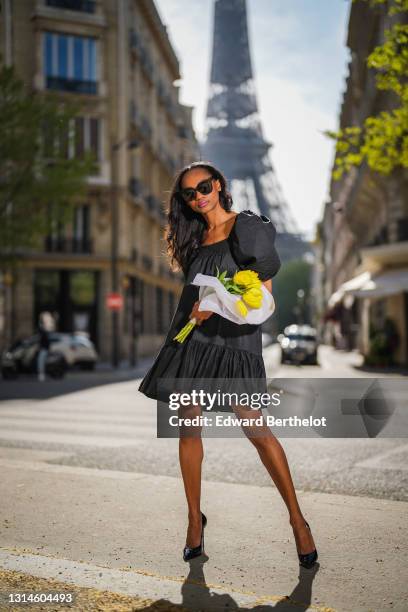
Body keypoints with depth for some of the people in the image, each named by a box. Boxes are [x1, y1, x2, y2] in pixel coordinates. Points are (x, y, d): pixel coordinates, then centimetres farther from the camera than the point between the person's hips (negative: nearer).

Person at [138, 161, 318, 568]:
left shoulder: (247, 227, -1)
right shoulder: (195, 237, 17)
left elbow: (263, 292, -5)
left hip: (234, 339, -6)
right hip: (192, 339, 6)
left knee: (255, 429, -10)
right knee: (189, 428, 3)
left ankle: (297, 520, 1)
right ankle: (194, 521, 16)